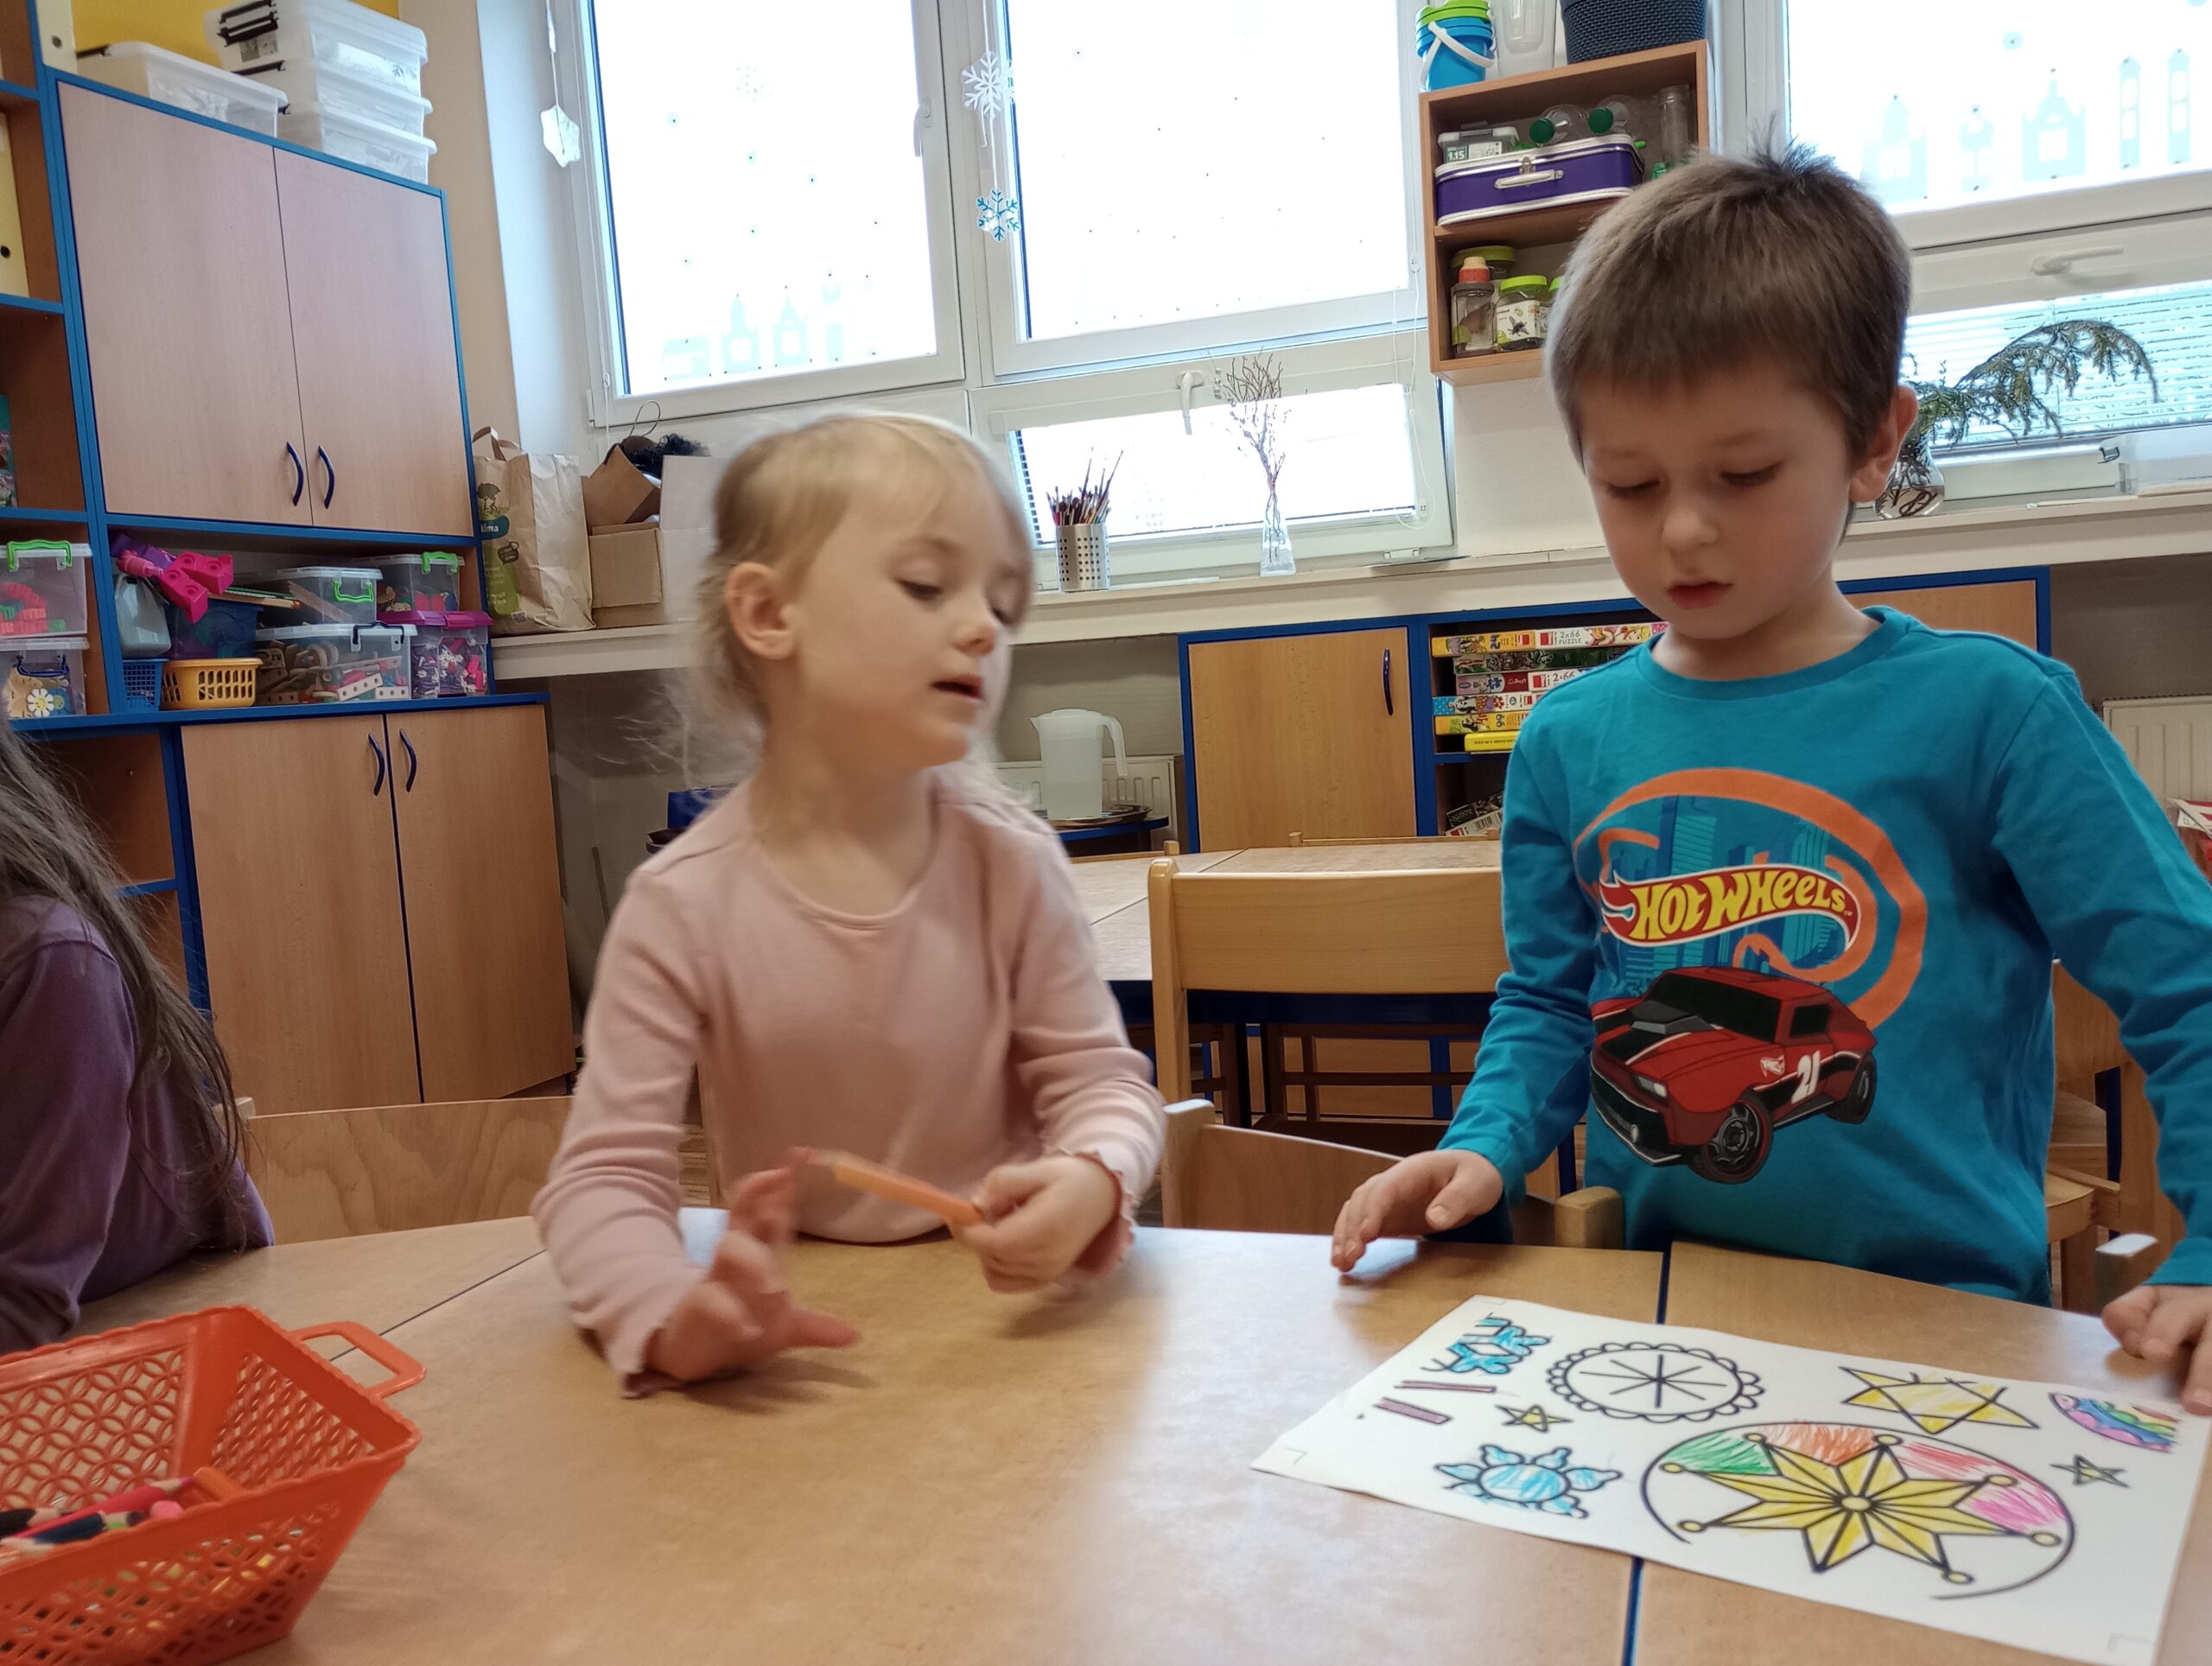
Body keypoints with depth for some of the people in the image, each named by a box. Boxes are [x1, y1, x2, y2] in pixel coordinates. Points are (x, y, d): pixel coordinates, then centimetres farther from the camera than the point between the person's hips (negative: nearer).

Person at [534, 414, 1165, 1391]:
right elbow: (603, 1178, -11)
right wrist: (672, 1320, -32)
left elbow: (1100, 1080, -2)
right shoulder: (681, 908, -12)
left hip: (1013, 1312, 0)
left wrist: (1092, 1182, -25)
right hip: (806, 1335, 0)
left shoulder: (1009, 862, -8)